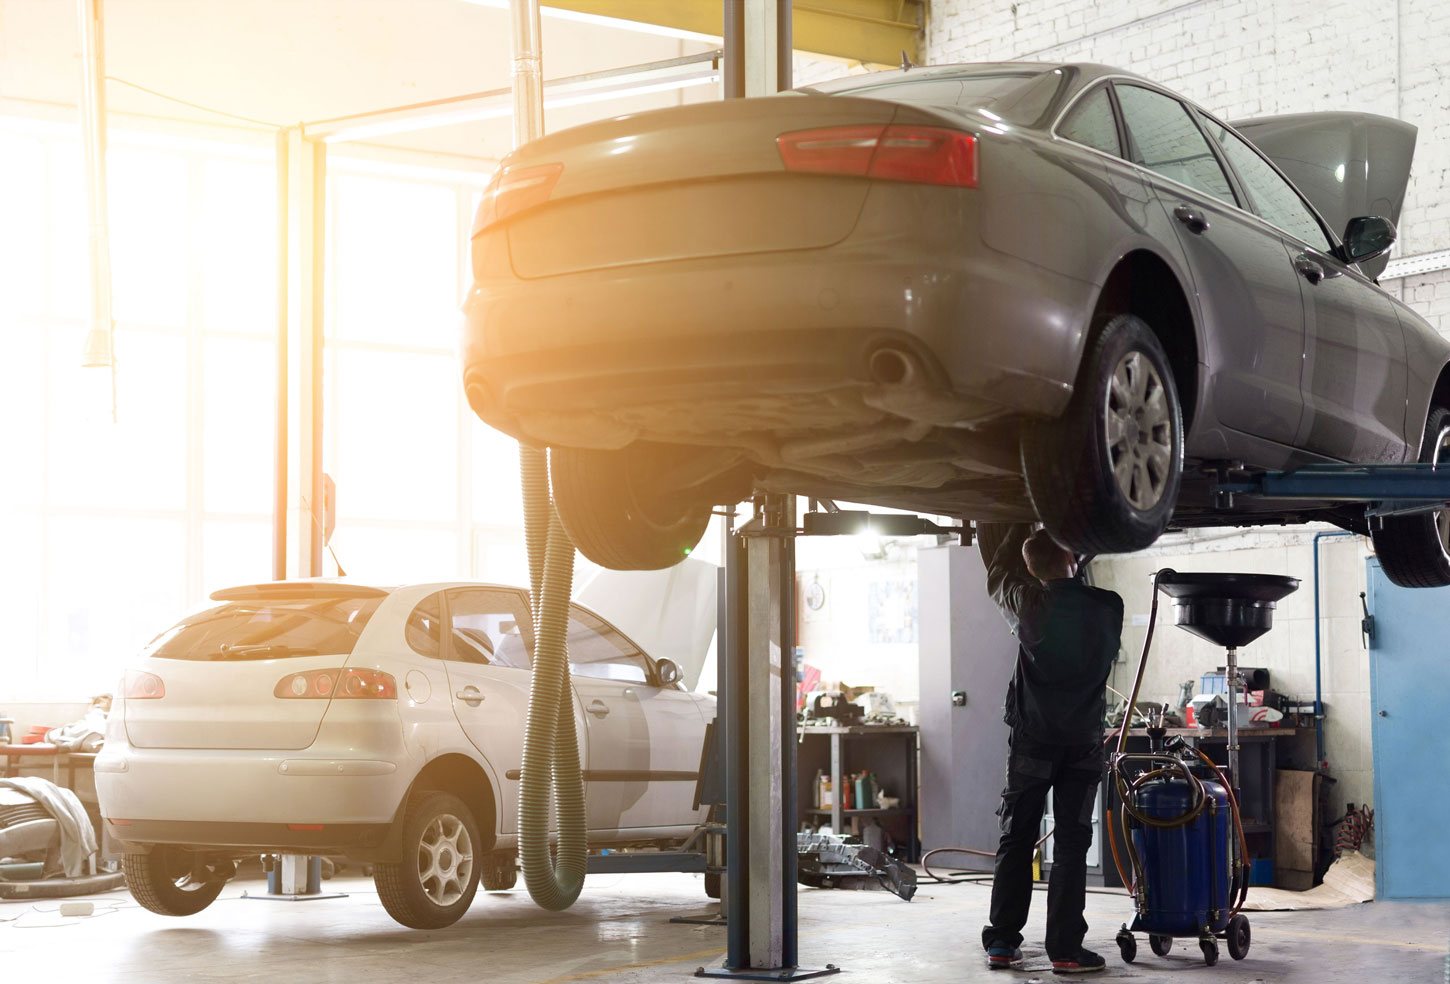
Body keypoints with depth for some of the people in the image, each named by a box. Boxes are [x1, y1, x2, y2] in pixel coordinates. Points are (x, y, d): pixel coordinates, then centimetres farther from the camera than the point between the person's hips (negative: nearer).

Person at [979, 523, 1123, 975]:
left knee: (1016, 841, 9)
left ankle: (1002, 942, 9)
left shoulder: (1030, 605, -8)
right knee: (1071, 845, 2)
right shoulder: (1108, 607, -4)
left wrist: (1019, 527, 23)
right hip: (1084, 742, 1)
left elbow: (997, 575, 13)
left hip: (1032, 739, 0)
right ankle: (1065, 948, -1)